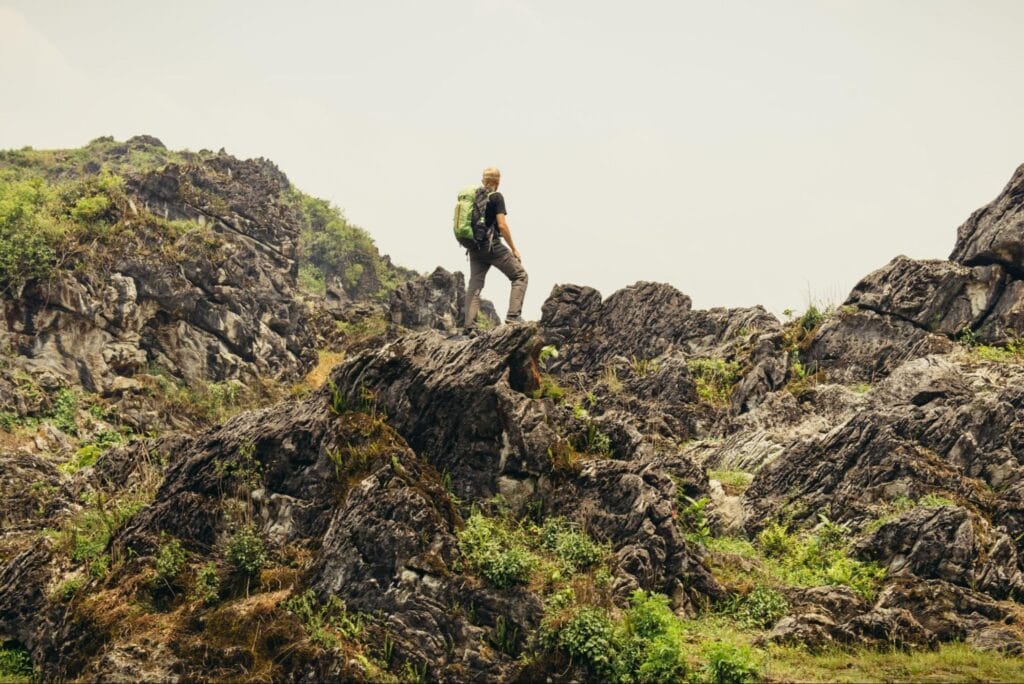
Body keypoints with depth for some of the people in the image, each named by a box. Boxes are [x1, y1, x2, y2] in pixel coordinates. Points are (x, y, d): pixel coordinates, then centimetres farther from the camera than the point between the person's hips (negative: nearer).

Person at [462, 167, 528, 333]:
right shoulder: (496, 197, -7)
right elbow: (502, 225, -13)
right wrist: (514, 249, -7)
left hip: (474, 247, 6)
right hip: (492, 245, -6)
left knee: (474, 285, 7)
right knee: (520, 275, 4)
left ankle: (469, 325, -2)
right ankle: (513, 315, -7)